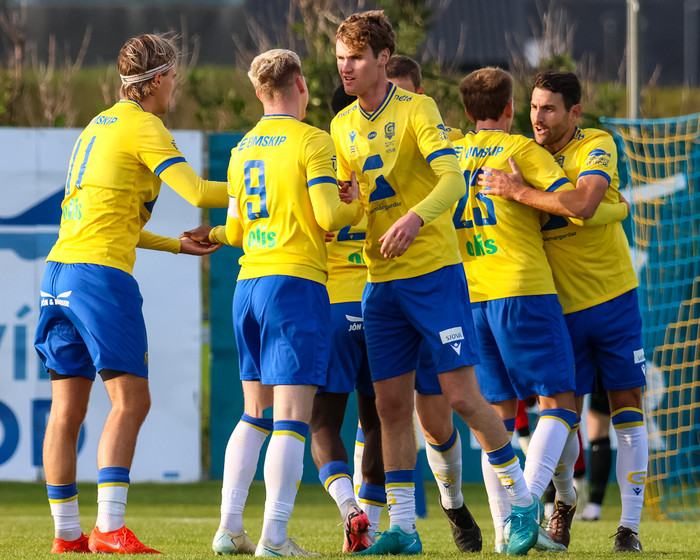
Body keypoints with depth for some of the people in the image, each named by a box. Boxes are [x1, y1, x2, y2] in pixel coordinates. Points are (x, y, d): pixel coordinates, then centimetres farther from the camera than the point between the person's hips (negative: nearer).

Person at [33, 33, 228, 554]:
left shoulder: (99, 125, 22)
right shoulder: (143, 127, -4)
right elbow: (196, 192, -15)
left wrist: (176, 244, 30)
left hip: (60, 269, 9)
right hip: (102, 272, -9)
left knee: (68, 408, 6)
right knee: (131, 399, -10)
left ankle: (67, 532, 7)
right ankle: (109, 527, -20)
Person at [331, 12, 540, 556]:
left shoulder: (416, 109, -7)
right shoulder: (343, 125, 12)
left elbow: (452, 180, -18)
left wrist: (415, 218, -34)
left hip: (434, 271, -6)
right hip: (381, 281, 6)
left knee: (463, 395, -8)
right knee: (392, 406, 3)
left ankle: (521, 501, 6)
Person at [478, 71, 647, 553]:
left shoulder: (597, 147, -8)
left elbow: (583, 201, -28)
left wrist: (519, 192, -25)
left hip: (614, 299, -3)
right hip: (561, 307, 3)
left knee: (627, 405, -2)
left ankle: (630, 525, 1)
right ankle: (565, 499, 27)